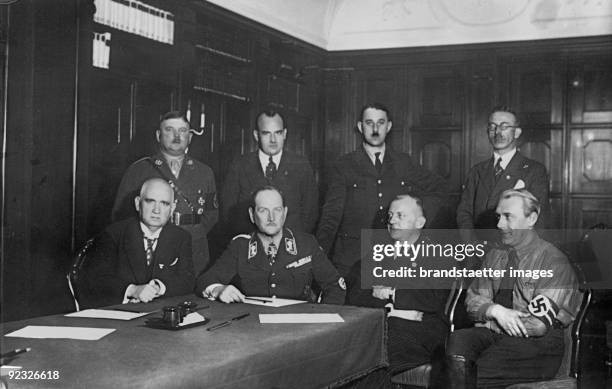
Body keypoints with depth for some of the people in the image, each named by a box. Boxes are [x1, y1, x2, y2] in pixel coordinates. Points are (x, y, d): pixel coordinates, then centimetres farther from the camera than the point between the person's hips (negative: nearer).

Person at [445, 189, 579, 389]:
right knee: (458, 340, -29)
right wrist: (495, 310, -10)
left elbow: (539, 323, -13)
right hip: (491, 335, 5)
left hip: (536, 343, -5)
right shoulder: (494, 256, 15)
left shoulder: (553, 261, -6)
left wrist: (489, 321, -7)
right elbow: (473, 299, 12)